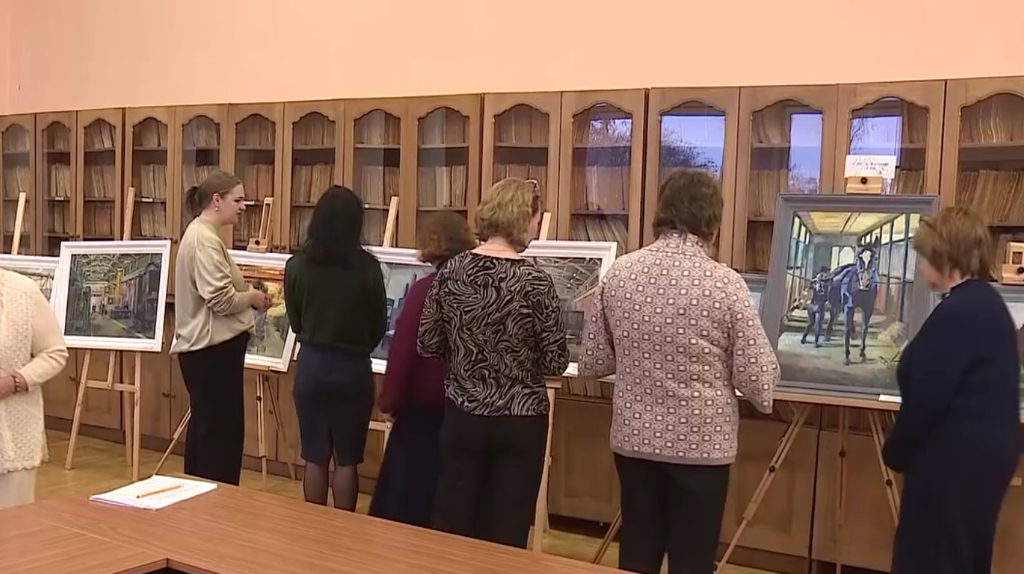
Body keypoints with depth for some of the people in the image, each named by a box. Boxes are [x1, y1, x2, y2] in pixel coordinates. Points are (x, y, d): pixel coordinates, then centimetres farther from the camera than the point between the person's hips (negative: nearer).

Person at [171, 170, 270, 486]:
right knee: (221, 428, -3)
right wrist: (252, 297, -7)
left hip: (208, 345, 11)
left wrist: (247, 293, 8)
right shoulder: (204, 239, -18)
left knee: (207, 425, 17)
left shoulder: (202, 234, 15)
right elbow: (221, 300, -24)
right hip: (213, 347, -11)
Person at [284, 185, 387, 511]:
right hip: (353, 368, -2)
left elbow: (295, 322, 6)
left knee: (314, 457, 13)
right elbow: (378, 326, 0)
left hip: (311, 364, 2)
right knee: (347, 459, 9)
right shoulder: (367, 267, -12)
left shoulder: (297, 265, -5)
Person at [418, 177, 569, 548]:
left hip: (463, 414, 3)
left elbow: (427, 346, 1)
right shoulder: (534, 281, -15)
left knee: (451, 523, 14)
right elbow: (557, 363, -11)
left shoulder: (451, 272, -4)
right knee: (507, 532, 10)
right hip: (519, 420, -3)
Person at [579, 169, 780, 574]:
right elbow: (758, 381, -11)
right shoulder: (725, 283, -14)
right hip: (701, 443, -3)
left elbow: (591, 364, 3)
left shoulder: (618, 273, -4)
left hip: (634, 438, 4)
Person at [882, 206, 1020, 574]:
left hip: (956, 455, -10)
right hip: (983, 449, 10)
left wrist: (895, 451, -6)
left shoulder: (958, 312, -21)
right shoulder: (986, 302, 10)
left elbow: (927, 398, -21)